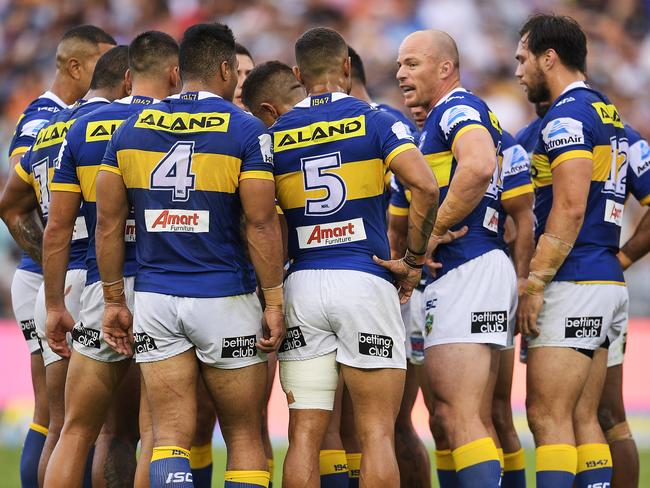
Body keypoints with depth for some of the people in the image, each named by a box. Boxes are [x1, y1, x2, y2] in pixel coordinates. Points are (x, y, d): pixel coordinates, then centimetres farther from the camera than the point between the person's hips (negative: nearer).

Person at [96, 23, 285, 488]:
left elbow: (108, 222, 6)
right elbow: (262, 225, -10)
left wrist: (114, 300, 12)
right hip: (224, 301, -3)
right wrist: (274, 303, -4)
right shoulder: (245, 130, -6)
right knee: (245, 438, 8)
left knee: (169, 437, 2)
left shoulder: (132, 130, 6)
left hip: (155, 299, 3)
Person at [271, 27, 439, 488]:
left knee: (305, 436, 4)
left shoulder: (275, 135, 9)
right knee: (377, 434, 0)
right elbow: (425, 186, -13)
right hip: (365, 280, -3)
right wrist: (414, 260, -3)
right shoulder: (375, 121, 1)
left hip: (302, 285, 3)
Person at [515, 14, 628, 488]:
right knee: (583, 420, 9)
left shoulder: (566, 116, -11)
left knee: (548, 417, -11)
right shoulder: (610, 117, 19)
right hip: (607, 284, 10)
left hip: (573, 286, -10)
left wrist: (534, 284, -17)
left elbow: (570, 209, -19)